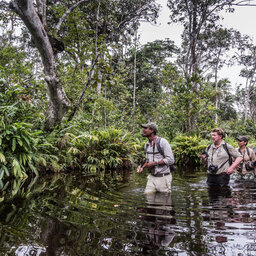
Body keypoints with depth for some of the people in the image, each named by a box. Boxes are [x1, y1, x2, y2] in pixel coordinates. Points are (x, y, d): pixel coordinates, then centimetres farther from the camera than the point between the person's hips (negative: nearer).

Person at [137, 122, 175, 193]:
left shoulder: (162, 141, -15)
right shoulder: (147, 145, 8)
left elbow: (170, 160, -19)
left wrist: (154, 163, -20)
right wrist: (142, 167, 1)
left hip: (163, 177, -6)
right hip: (152, 177, 6)